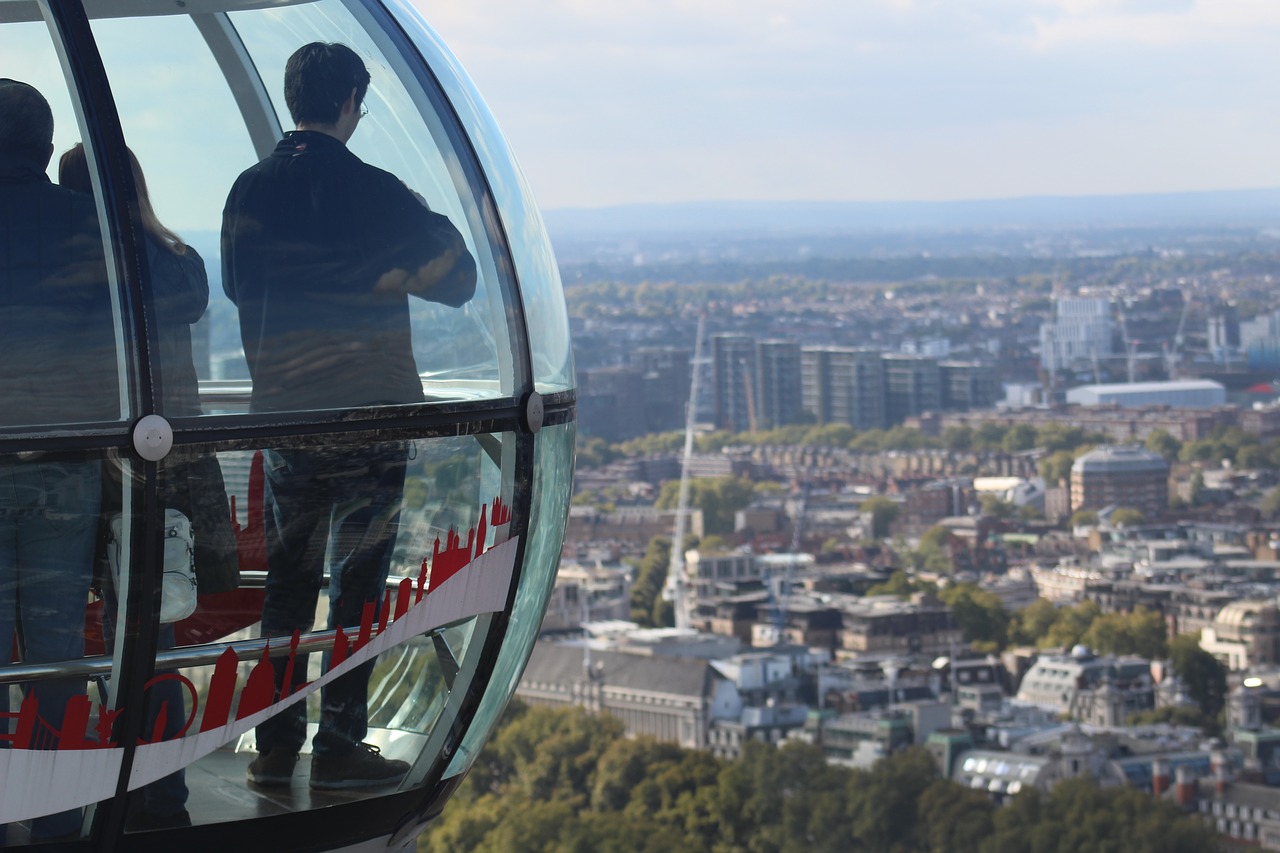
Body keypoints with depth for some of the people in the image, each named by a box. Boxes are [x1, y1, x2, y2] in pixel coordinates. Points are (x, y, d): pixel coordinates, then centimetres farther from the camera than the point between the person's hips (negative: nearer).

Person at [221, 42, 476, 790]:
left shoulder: (251, 192, 2)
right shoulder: (372, 192, -12)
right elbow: (456, 275, -6)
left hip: (281, 412, 5)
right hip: (368, 411, -4)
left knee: (288, 577, 12)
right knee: (357, 580, 1)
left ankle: (278, 744, 12)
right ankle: (339, 746, 0)